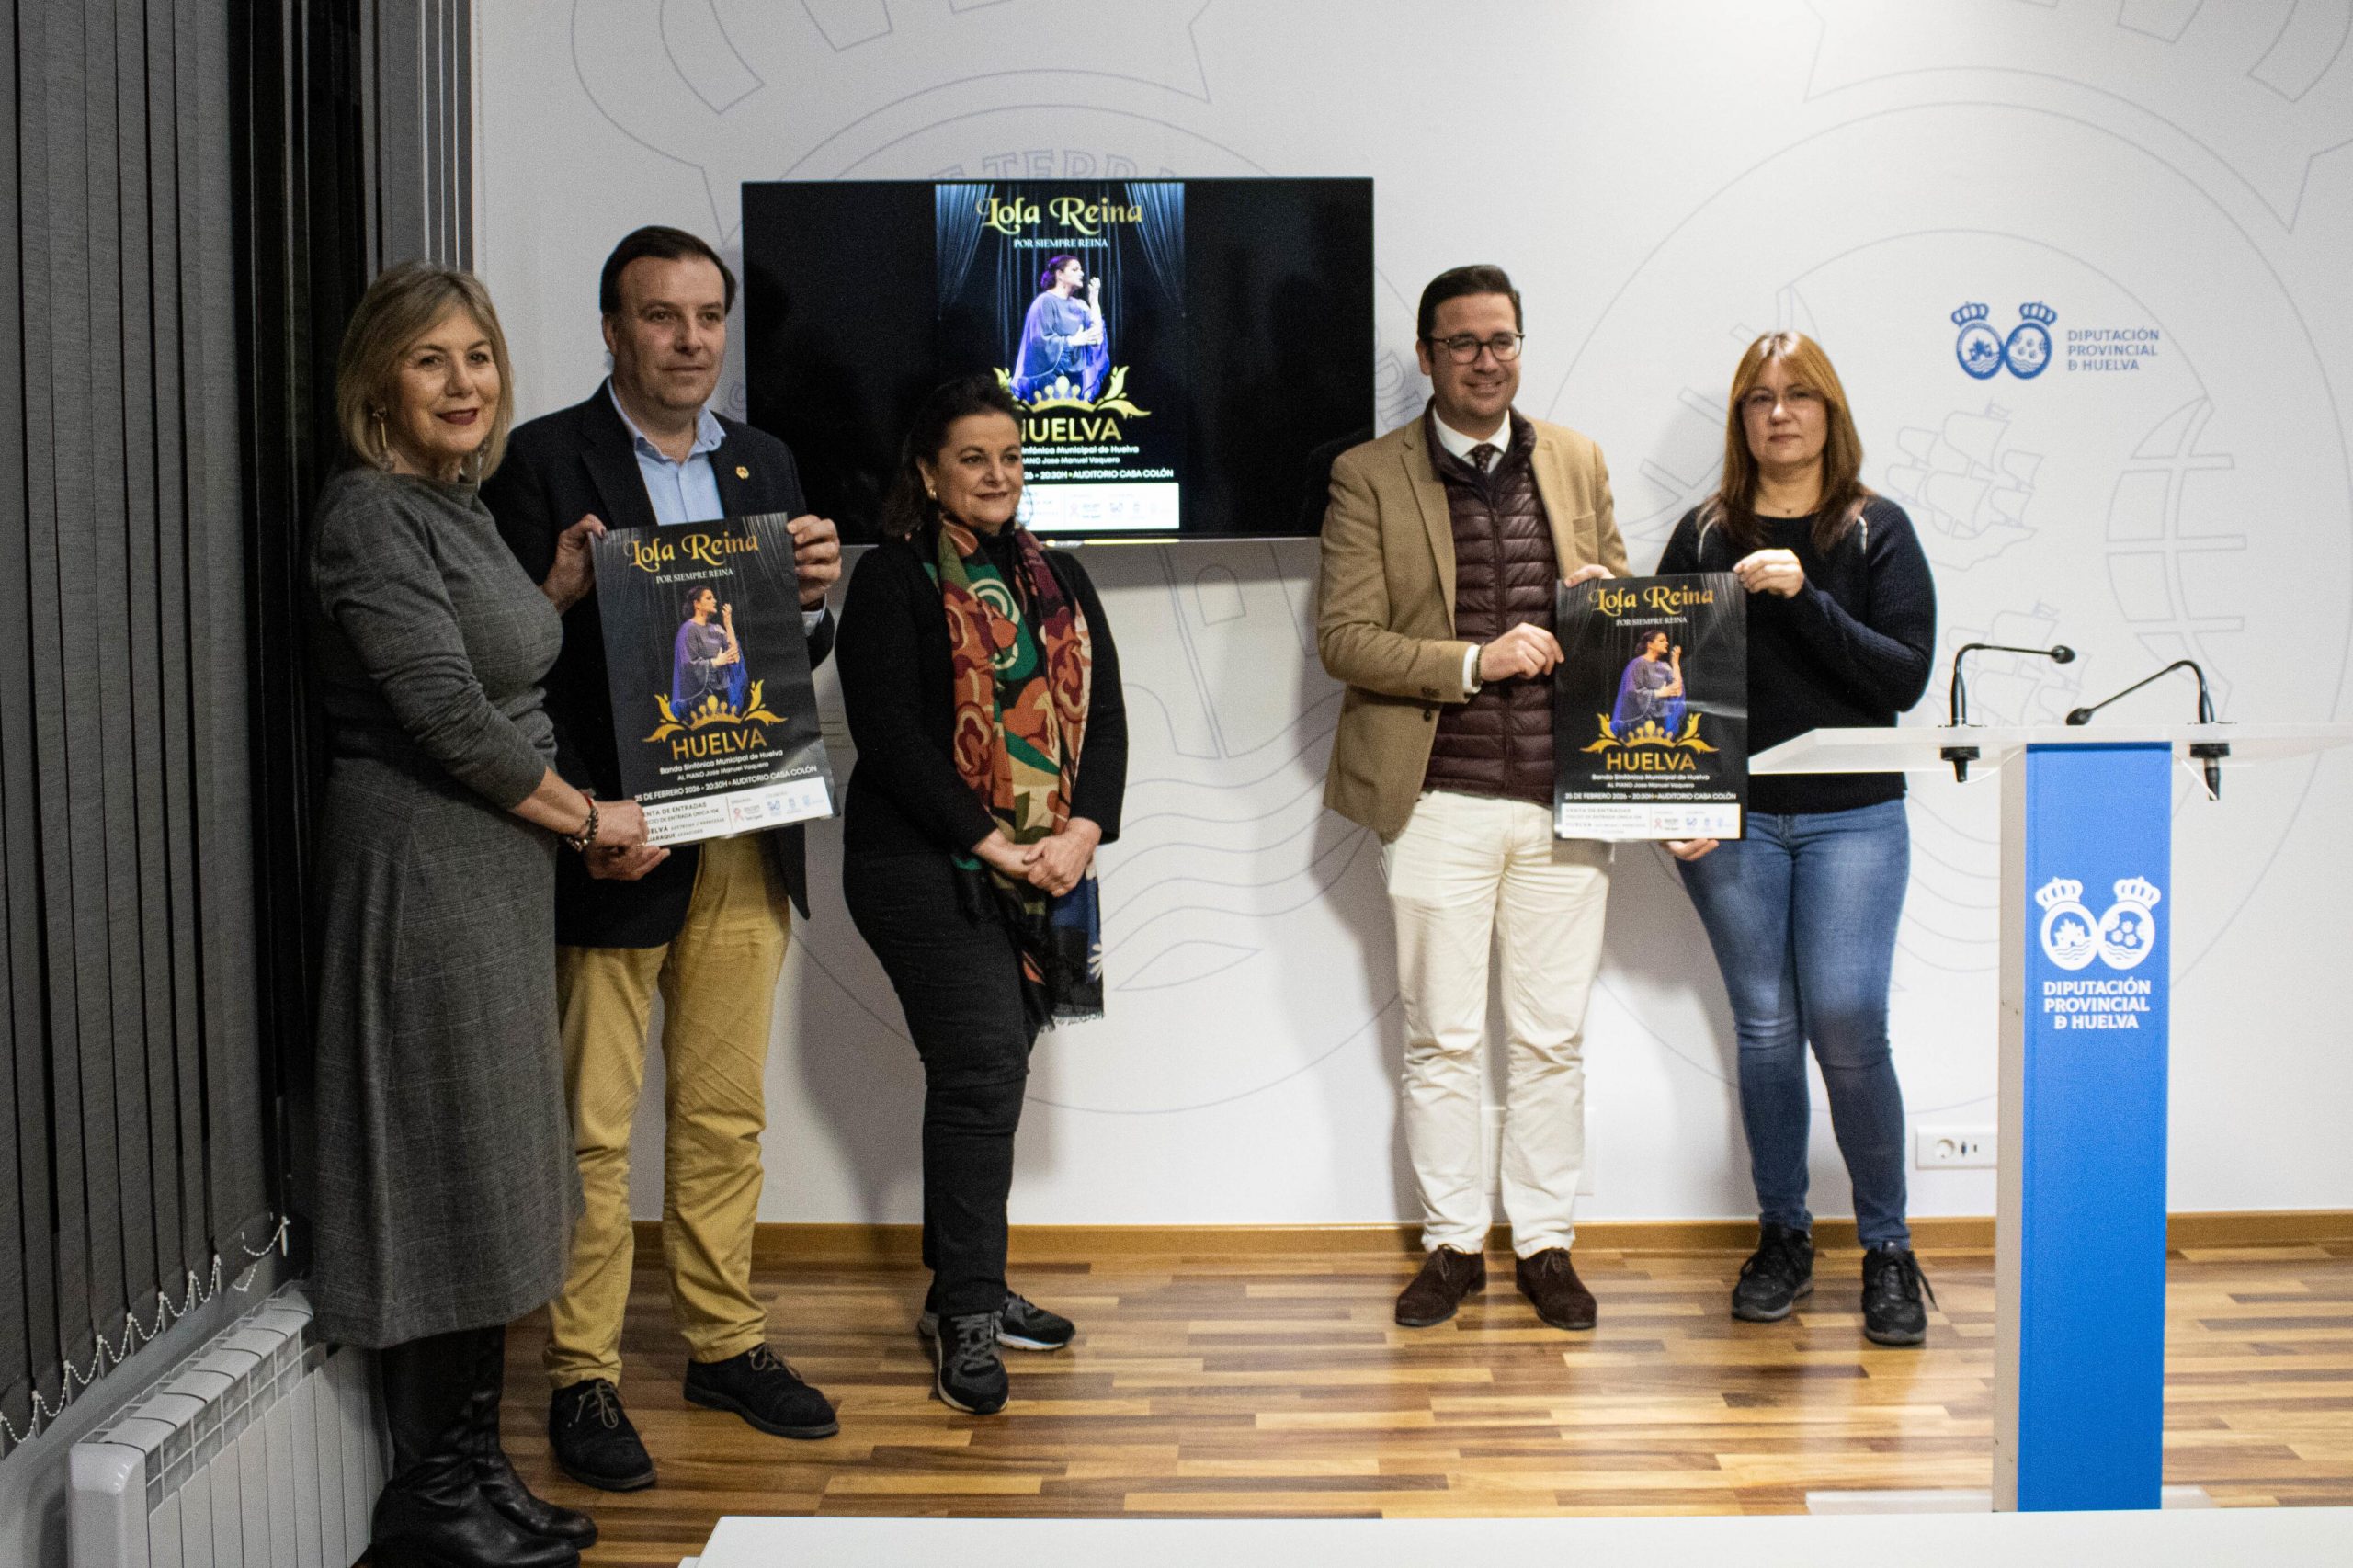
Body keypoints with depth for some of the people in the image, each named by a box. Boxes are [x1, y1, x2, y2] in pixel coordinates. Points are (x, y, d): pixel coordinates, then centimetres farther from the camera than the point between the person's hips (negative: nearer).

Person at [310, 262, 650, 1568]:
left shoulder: (459, 508, 14)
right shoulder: (368, 515, -14)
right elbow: (446, 717, -19)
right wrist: (588, 818, -9)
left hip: (494, 866, 9)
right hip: (420, 861, -9)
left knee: (487, 1170, 13)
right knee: (446, 1164, -2)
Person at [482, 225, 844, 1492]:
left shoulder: (764, 463, 13)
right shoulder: (545, 462, -4)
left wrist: (814, 598, -6)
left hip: (743, 841, 5)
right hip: (613, 843, -5)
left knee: (726, 1113, 13)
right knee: (591, 1127, 1)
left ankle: (725, 1342, 26)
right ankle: (581, 1376, 12)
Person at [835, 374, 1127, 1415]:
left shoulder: (1058, 579, 15)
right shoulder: (893, 579, -3)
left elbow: (1104, 715, 9)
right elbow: (889, 734, -11)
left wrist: (1082, 832, -8)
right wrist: (993, 844, -16)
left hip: (1044, 872, 6)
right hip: (926, 866, -6)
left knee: (987, 1074, 11)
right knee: (983, 1066, -13)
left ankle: (964, 1290, 22)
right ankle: (967, 1319, -5)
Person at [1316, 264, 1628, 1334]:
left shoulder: (1578, 464, 11)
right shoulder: (1370, 477, 0)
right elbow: (1342, 637, -6)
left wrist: (1607, 599, -5)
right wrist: (1473, 662, -16)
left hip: (1564, 798, 3)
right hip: (1440, 802, -2)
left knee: (1551, 1038, 9)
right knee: (1442, 1039, 6)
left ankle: (1546, 1244, 22)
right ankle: (1452, 1245, 20)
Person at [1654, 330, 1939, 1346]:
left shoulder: (1877, 531, 2)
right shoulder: (1704, 534, 6)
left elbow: (1905, 674, -7)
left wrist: (1803, 596, -18)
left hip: (1852, 816, -1)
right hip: (1732, 822, 2)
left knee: (1846, 1026, -10)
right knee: (1764, 1027, 5)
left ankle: (1887, 1247, 7)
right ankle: (1782, 1238, 20)